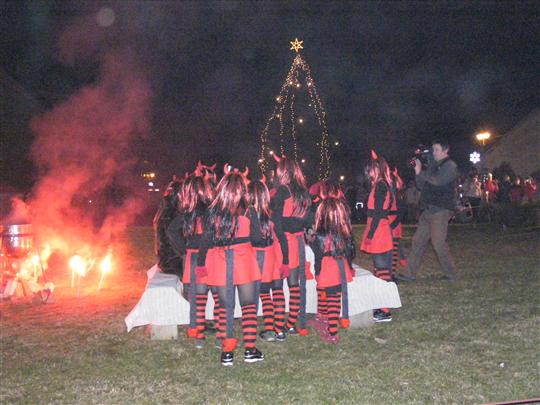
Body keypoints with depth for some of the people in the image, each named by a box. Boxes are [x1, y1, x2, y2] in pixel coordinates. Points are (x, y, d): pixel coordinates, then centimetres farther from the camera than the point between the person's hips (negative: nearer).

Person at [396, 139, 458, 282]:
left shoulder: (450, 166, -5)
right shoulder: (432, 166, 19)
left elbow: (437, 180, -21)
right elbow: (421, 185, 17)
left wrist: (421, 172, -9)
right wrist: (418, 172, 1)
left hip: (440, 211, -8)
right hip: (428, 210, 8)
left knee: (438, 243, -6)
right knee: (418, 241, 6)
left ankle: (451, 274, 9)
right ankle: (409, 274, 9)